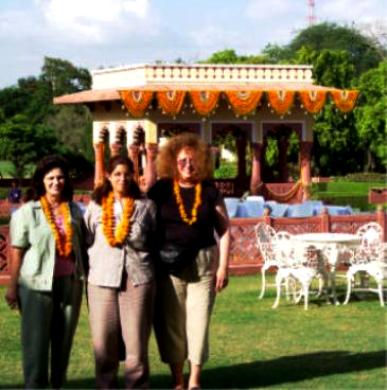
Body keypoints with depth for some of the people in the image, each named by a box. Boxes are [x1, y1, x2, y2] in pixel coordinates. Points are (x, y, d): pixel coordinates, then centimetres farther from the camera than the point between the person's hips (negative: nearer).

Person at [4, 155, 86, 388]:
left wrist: (88, 278, 6)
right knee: (36, 341, -2)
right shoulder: (27, 212, -2)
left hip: (70, 283, 4)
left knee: (64, 339, 9)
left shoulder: (74, 211, 9)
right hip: (37, 284, -4)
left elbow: (82, 247, 12)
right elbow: (17, 251, -3)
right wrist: (12, 286, -7)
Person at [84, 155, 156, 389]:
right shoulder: (96, 206, 8)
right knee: (103, 340, 4)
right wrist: (94, 266, 6)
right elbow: (87, 241, 12)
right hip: (102, 279, 2)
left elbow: (157, 240, 11)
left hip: (138, 279, -1)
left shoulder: (146, 206, 4)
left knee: (136, 340, -2)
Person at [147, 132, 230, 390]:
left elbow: (224, 230, 4)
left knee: (199, 321, 3)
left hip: (203, 265, 0)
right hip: (169, 266, 0)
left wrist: (223, 266, -2)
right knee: (172, 322, 5)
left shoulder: (209, 191, 3)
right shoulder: (161, 190, 1)